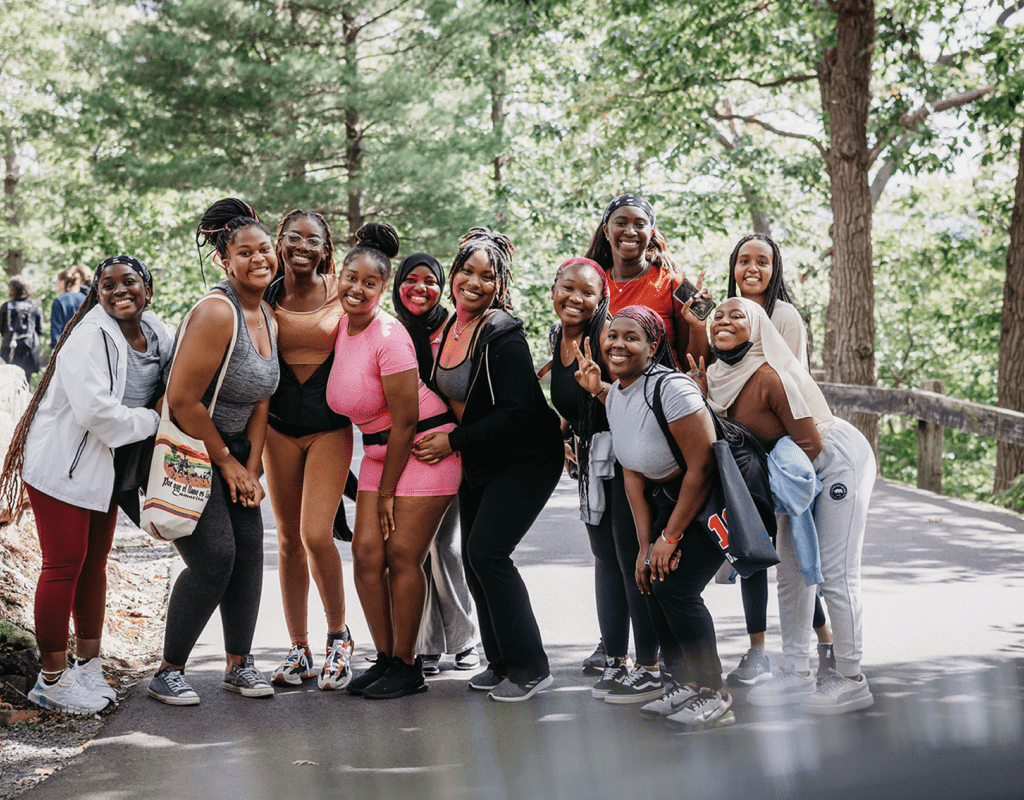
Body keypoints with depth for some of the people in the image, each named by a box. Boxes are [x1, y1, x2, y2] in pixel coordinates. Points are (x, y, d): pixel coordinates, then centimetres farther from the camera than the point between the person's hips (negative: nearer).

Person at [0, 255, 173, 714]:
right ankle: (53, 680, 5)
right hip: (62, 463, -8)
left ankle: (88, 666, 27)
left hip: (106, 466, 8)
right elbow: (95, 410, -29)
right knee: (64, 564, -4)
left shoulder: (158, 335, 2)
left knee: (94, 563, 15)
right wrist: (151, 422, -16)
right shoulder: (90, 336, -21)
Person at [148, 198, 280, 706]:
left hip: (233, 449, 8)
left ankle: (239, 664, 16)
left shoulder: (268, 319, 6)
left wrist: (251, 469, 2)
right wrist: (227, 461, -12)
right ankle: (169, 671, 4)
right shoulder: (216, 312, -22)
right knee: (214, 557, -11)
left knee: (249, 548, 3)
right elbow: (181, 400, -23)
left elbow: (260, 402, 10)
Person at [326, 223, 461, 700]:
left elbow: (406, 420, -17)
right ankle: (385, 658, 12)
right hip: (380, 450, 7)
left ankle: (406, 667, 4)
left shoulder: (388, 336, -20)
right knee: (367, 553, 0)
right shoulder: (342, 325, 3)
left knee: (402, 555, -8)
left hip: (425, 446, -7)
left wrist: (387, 490, -11)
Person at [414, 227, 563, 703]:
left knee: (486, 552, -16)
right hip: (478, 463, 8)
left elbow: (517, 412, -24)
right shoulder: (446, 330, 4)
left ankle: (529, 668, -6)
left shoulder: (503, 335, -20)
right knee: (474, 559, 6)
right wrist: (431, 437, 2)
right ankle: (501, 663, 18)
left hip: (526, 459, -8)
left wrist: (453, 442, -19)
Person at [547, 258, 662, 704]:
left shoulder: (607, 335, -16)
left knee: (631, 556, -6)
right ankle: (615, 661, 20)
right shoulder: (558, 338, 10)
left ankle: (649, 667, 1)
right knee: (605, 556, 12)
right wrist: (565, 436, 11)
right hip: (591, 459, 9)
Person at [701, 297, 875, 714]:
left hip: (838, 458, -9)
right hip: (801, 473, 9)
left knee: (835, 573, -7)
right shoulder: (717, 376, -4)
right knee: (791, 570, 10)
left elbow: (809, 444, -24)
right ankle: (797, 673, 19)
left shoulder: (770, 376, -29)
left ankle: (851, 680, 4)